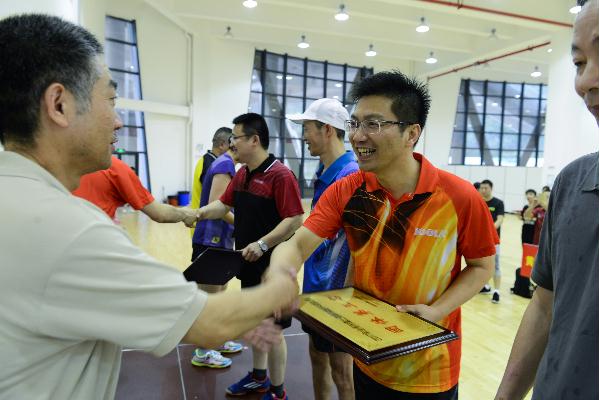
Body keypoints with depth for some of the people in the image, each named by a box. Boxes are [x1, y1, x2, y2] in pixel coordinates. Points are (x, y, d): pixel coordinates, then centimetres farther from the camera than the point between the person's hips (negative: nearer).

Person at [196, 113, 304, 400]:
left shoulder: (280, 175, -18)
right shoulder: (242, 174, 8)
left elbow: (295, 219, -22)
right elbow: (224, 203, 16)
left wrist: (262, 244, -27)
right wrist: (200, 214, -1)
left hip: (272, 267, -8)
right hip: (249, 263, 8)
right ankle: (259, 377, 40)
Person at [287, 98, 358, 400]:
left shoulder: (350, 175, -21)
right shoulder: (324, 172, 8)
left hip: (335, 290, -8)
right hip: (315, 285, 9)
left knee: (340, 368, 9)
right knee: (317, 355, 21)